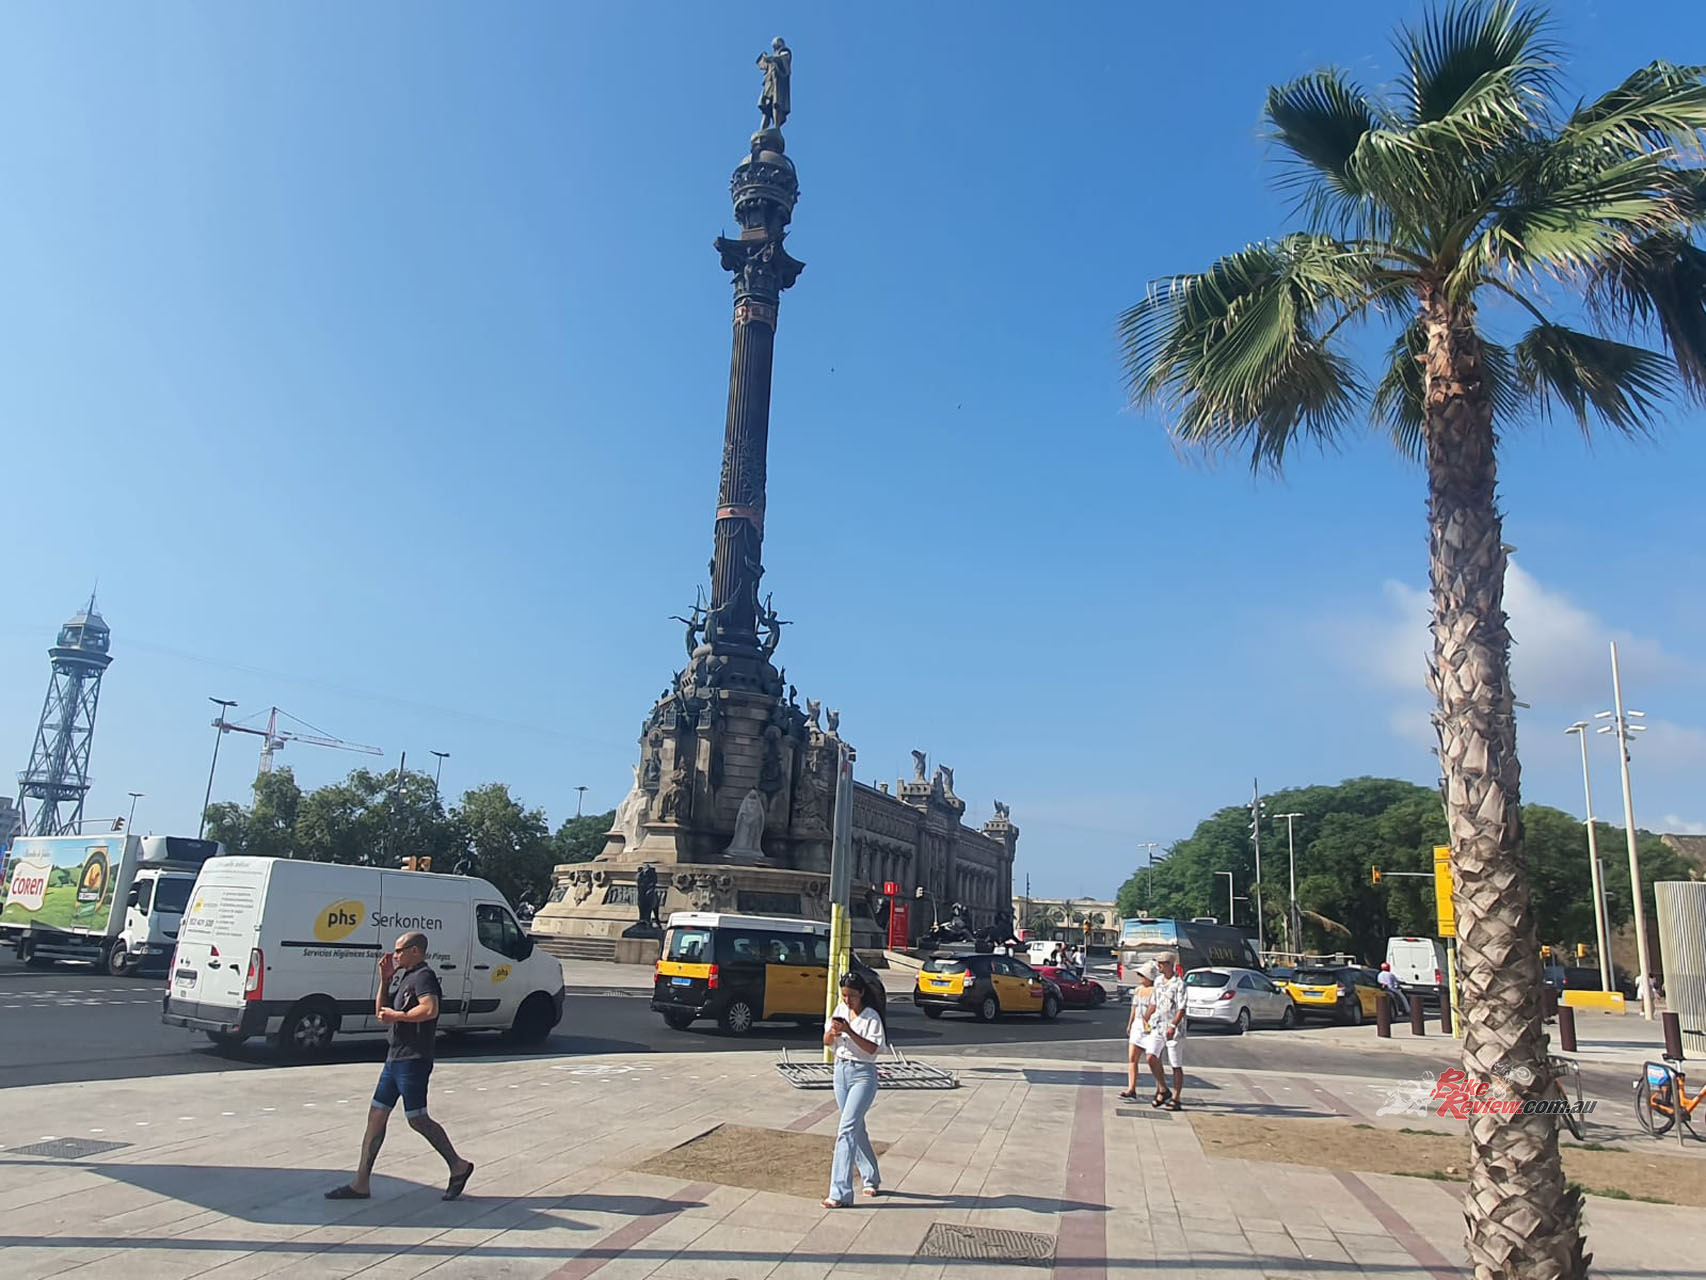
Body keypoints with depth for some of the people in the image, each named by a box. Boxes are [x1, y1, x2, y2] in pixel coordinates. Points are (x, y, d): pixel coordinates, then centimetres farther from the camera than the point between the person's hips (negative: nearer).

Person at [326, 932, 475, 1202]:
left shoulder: (423, 976, -13)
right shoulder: (401, 976, 17)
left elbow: (430, 1009, -30)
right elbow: (381, 1013, 18)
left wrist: (396, 1015, -18)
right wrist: (385, 980, 9)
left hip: (413, 1060, -10)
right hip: (395, 1058, 10)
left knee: (417, 1119, -5)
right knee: (376, 1115, 10)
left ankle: (458, 1166, 7)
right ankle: (361, 1183, 16)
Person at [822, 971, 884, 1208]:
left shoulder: (871, 1017, -12)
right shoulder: (840, 1010, 5)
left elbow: (872, 1048, -21)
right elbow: (827, 1042, 6)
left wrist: (849, 1031, -30)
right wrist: (832, 1032, -16)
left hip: (863, 1075, -6)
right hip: (841, 1071, 6)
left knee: (847, 1130, -14)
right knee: (857, 1129, 16)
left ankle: (840, 1193, -15)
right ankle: (871, 1179, 34)